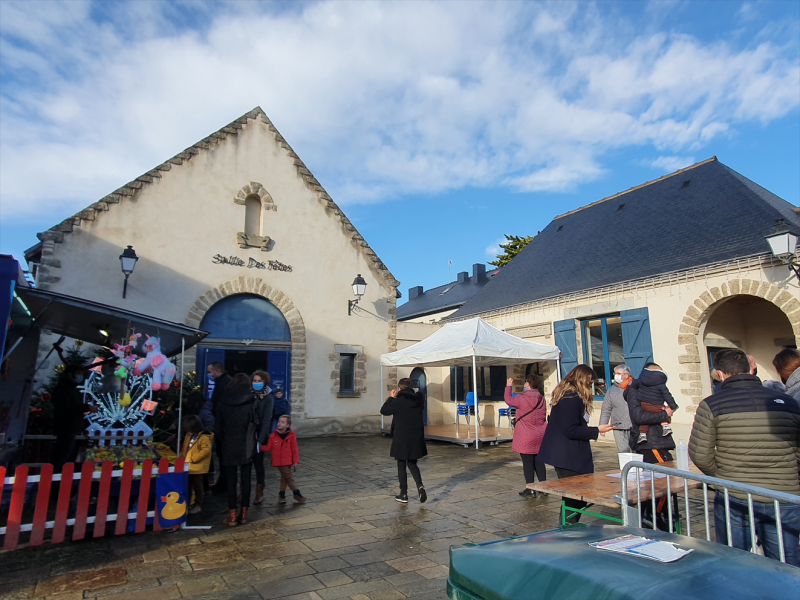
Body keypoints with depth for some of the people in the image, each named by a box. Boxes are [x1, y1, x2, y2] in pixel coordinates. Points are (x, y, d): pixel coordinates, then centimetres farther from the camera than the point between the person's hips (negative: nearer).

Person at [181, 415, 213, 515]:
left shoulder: (204, 438, -21)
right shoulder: (189, 435, 6)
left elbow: (206, 450, -26)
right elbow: (185, 446, 21)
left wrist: (193, 459, -24)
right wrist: (182, 454, 7)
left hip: (198, 467, -8)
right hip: (189, 466, 8)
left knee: (197, 486, 4)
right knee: (188, 485, 19)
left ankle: (198, 505, 18)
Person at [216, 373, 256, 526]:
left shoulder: (224, 401, 1)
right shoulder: (251, 401, -5)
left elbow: (219, 426, 4)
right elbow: (255, 424, -6)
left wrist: (222, 442, 11)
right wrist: (253, 442, 5)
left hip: (229, 445, 1)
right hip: (246, 446, -1)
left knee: (230, 480, 6)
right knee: (245, 479, 7)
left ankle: (232, 515, 8)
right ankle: (244, 514, 11)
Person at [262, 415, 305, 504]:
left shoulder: (291, 435, -5)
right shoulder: (273, 436, -4)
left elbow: (294, 450, -2)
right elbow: (268, 448, 1)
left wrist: (295, 462, -3)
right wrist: (260, 447, -14)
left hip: (288, 461, 2)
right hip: (279, 461, -2)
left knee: (284, 478, 14)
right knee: (289, 477, -2)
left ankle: (281, 495, 29)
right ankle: (296, 494, 13)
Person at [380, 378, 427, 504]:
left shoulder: (398, 401, -16)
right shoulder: (418, 399, -1)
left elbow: (384, 411, -4)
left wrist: (391, 397, 7)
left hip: (402, 439, -5)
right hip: (416, 438, 5)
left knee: (401, 466, 10)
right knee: (412, 464, 19)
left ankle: (404, 495, 16)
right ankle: (420, 485, -2)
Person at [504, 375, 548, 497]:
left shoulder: (522, 399, -16)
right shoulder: (541, 399, 5)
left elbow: (508, 399, 0)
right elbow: (544, 418, 12)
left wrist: (508, 386, 14)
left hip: (526, 437, -6)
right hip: (540, 436, 6)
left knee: (527, 463, 1)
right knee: (538, 461, 15)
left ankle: (530, 489, 6)